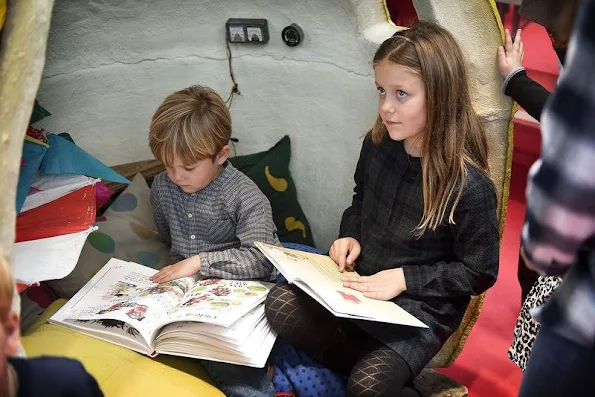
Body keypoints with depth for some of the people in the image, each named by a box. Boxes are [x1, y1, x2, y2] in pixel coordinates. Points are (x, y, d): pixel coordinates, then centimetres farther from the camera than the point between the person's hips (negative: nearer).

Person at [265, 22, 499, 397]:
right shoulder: (377, 145, -5)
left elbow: (479, 273, -13)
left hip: (423, 307, -6)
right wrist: (351, 236, -3)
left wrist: (405, 278, -19)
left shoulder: (469, 185, -23)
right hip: (362, 282, 7)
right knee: (280, 305, -12)